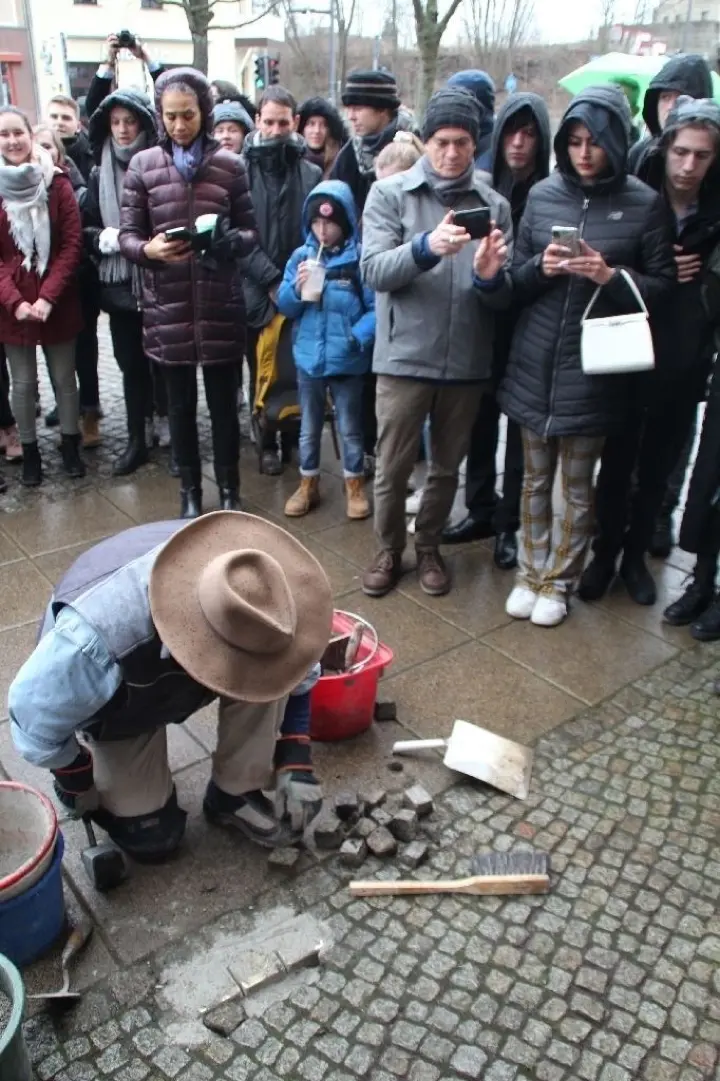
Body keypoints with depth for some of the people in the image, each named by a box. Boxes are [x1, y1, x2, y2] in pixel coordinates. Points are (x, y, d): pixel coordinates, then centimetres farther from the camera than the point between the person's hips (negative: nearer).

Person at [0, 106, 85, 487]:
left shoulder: (56, 183, -1)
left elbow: (72, 244, -5)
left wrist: (48, 296, -13)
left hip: (58, 303, 0)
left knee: (64, 377, 10)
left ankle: (70, 445, 26)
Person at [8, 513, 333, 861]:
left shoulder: (247, 594, -33)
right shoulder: (99, 637, -46)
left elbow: (295, 668, -13)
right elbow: (36, 716, -26)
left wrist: (295, 763, -18)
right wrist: (76, 782, -7)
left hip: (183, 683, 3)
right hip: (118, 707, -3)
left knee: (268, 669, -27)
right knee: (150, 837, 0)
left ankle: (233, 794, -4)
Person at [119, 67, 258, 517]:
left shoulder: (231, 165, 3)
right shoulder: (143, 165, 3)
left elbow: (251, 232, 4)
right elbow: (127, 235, 3)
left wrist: (228, 241, -19)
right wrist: (149, 249, -20)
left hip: (221, 304, 0)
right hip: (168, 305, 1)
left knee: (224, 401, 8)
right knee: (181, 404, 10)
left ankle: (230, 488, 24)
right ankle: (190, 491, 25)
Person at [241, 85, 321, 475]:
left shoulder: (311, 173, 5)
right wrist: (271, 280, -14)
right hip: (257, 292, -1)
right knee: (262, 373, 9)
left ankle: (294, 439, 24)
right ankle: (267, 443, 23)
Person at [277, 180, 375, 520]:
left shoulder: (361, 258, -11)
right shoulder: (300, 257, 0)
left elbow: (376, 309, -11)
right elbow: (284, 306, 4)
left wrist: (357, 337, -24)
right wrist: (297, 288, -15)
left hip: (347, 361, -3)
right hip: (308, 358, 3)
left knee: (350, 428, 12)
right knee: (309, 428, 17)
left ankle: (355, 487, 28)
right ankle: (308, 485, 33)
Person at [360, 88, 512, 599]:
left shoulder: (495, 204, 5)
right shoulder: (390, 194, 0)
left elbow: (505, 296, 2)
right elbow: (374, 270, -13)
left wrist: (490, 277, -21)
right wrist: (427, 246, -30)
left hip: (467, 361, 2)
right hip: (405, 356, -2)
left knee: (447, 466, 15)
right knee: (393, 467, 7)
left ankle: (429, 546, 35)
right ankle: (389, 549, 29)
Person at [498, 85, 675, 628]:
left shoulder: (643, 203, -3)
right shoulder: (543, 195, 4)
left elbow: (662, 285, -1)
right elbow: (515, 279, 8)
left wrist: (611, 276, -17)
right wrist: (542, 267, -13)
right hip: (534, 363, 3)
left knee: (577, 484, 8)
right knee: (536, 477, 13)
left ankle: (559, 582, 24)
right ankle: (530, 573, 28)